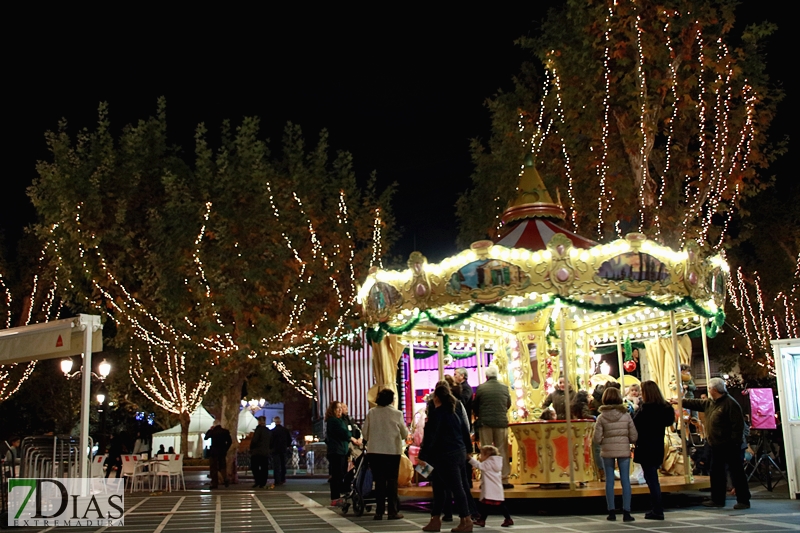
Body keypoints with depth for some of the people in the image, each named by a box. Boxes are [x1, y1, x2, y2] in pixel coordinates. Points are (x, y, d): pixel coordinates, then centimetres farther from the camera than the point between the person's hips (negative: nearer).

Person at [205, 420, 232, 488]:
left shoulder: (212, 432, -9)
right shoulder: (225, 431, -1)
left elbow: (205, 438, 7)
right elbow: (229, 442, 3)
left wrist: (209, 430, 10)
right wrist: (225, 449, 11)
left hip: (214, 452, -3)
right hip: (223, 452, 3)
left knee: (214, 468, 3)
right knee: (223, 467, 14)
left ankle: (215, 484, 1)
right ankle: (225, 480, -2)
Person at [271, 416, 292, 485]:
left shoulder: (273, 431, -11)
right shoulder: (285, 430, 5)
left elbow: (271, 441, -9)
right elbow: (290, 439, 11)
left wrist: (270, 448, 6)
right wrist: (287, 446, 24)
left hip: (275, 450, -5)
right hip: (283, 450, 5)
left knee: (276, 466, -3)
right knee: (283, 465, 15)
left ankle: (277, 481, -7)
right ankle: (283, 479, 17)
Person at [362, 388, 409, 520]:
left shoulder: (371, 413, -2)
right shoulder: (397, 414, -7)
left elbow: (365, 435, 2)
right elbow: (405, 434, 1)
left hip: (374, 451, 2)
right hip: (393, 451, -2)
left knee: (379, 481, 9)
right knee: (392, 482, 7)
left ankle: (379, 511, 10)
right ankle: (393, 511, 7)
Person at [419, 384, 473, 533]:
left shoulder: (436, 413, -10)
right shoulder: (454, 413, 14)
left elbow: (430, 436, -16)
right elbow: (466, 433, 17)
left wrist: (423, 456, -13)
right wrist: (464, 449, 27)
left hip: (445, 455, -8)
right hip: (459, 453, 9)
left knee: (456, 487, -6)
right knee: (439, 487, 14)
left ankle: (466, 521, -4)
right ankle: (435, 520, 16)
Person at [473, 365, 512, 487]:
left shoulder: (481, 388, -7)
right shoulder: (504, 387, -1)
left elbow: (474, 406, 2)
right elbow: (508, 404, 10)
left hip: (485, 423, -1)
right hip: (502, 422, 1)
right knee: (502, 451, 8)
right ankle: (504, 480, 7)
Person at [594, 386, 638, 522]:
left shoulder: (601, 417, -5)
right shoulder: (626, 416, -3)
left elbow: (597, 438, -7)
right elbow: (633, 437, -2)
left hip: (607, 451, 0)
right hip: (624, 450, 0)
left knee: (609, 480, 8)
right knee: (625, 480, 5)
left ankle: (612, 512, 11)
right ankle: (626, 512, 4)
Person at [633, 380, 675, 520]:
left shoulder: (646, 409, -19)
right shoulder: (665, 408, 5)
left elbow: (634, 426, -17)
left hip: (646, 449, -8)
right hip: (658, 448, 8)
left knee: (651, 478, -2)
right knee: (653, 478, 17)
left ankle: (657, 511, 1)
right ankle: (657, 509, 21)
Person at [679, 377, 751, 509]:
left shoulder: (730, 403, -16)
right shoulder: (711, 403, 13)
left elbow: (738, 425, -20)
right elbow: (697, 404, 27)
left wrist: (734, 442, -22)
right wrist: (680, 402, 31)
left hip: (729, 446, -10)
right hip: (716, 446, 10)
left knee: (736, 473, -2)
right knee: (716, 473, 13)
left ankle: (743, 501, 3)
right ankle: (717, 499, 21)